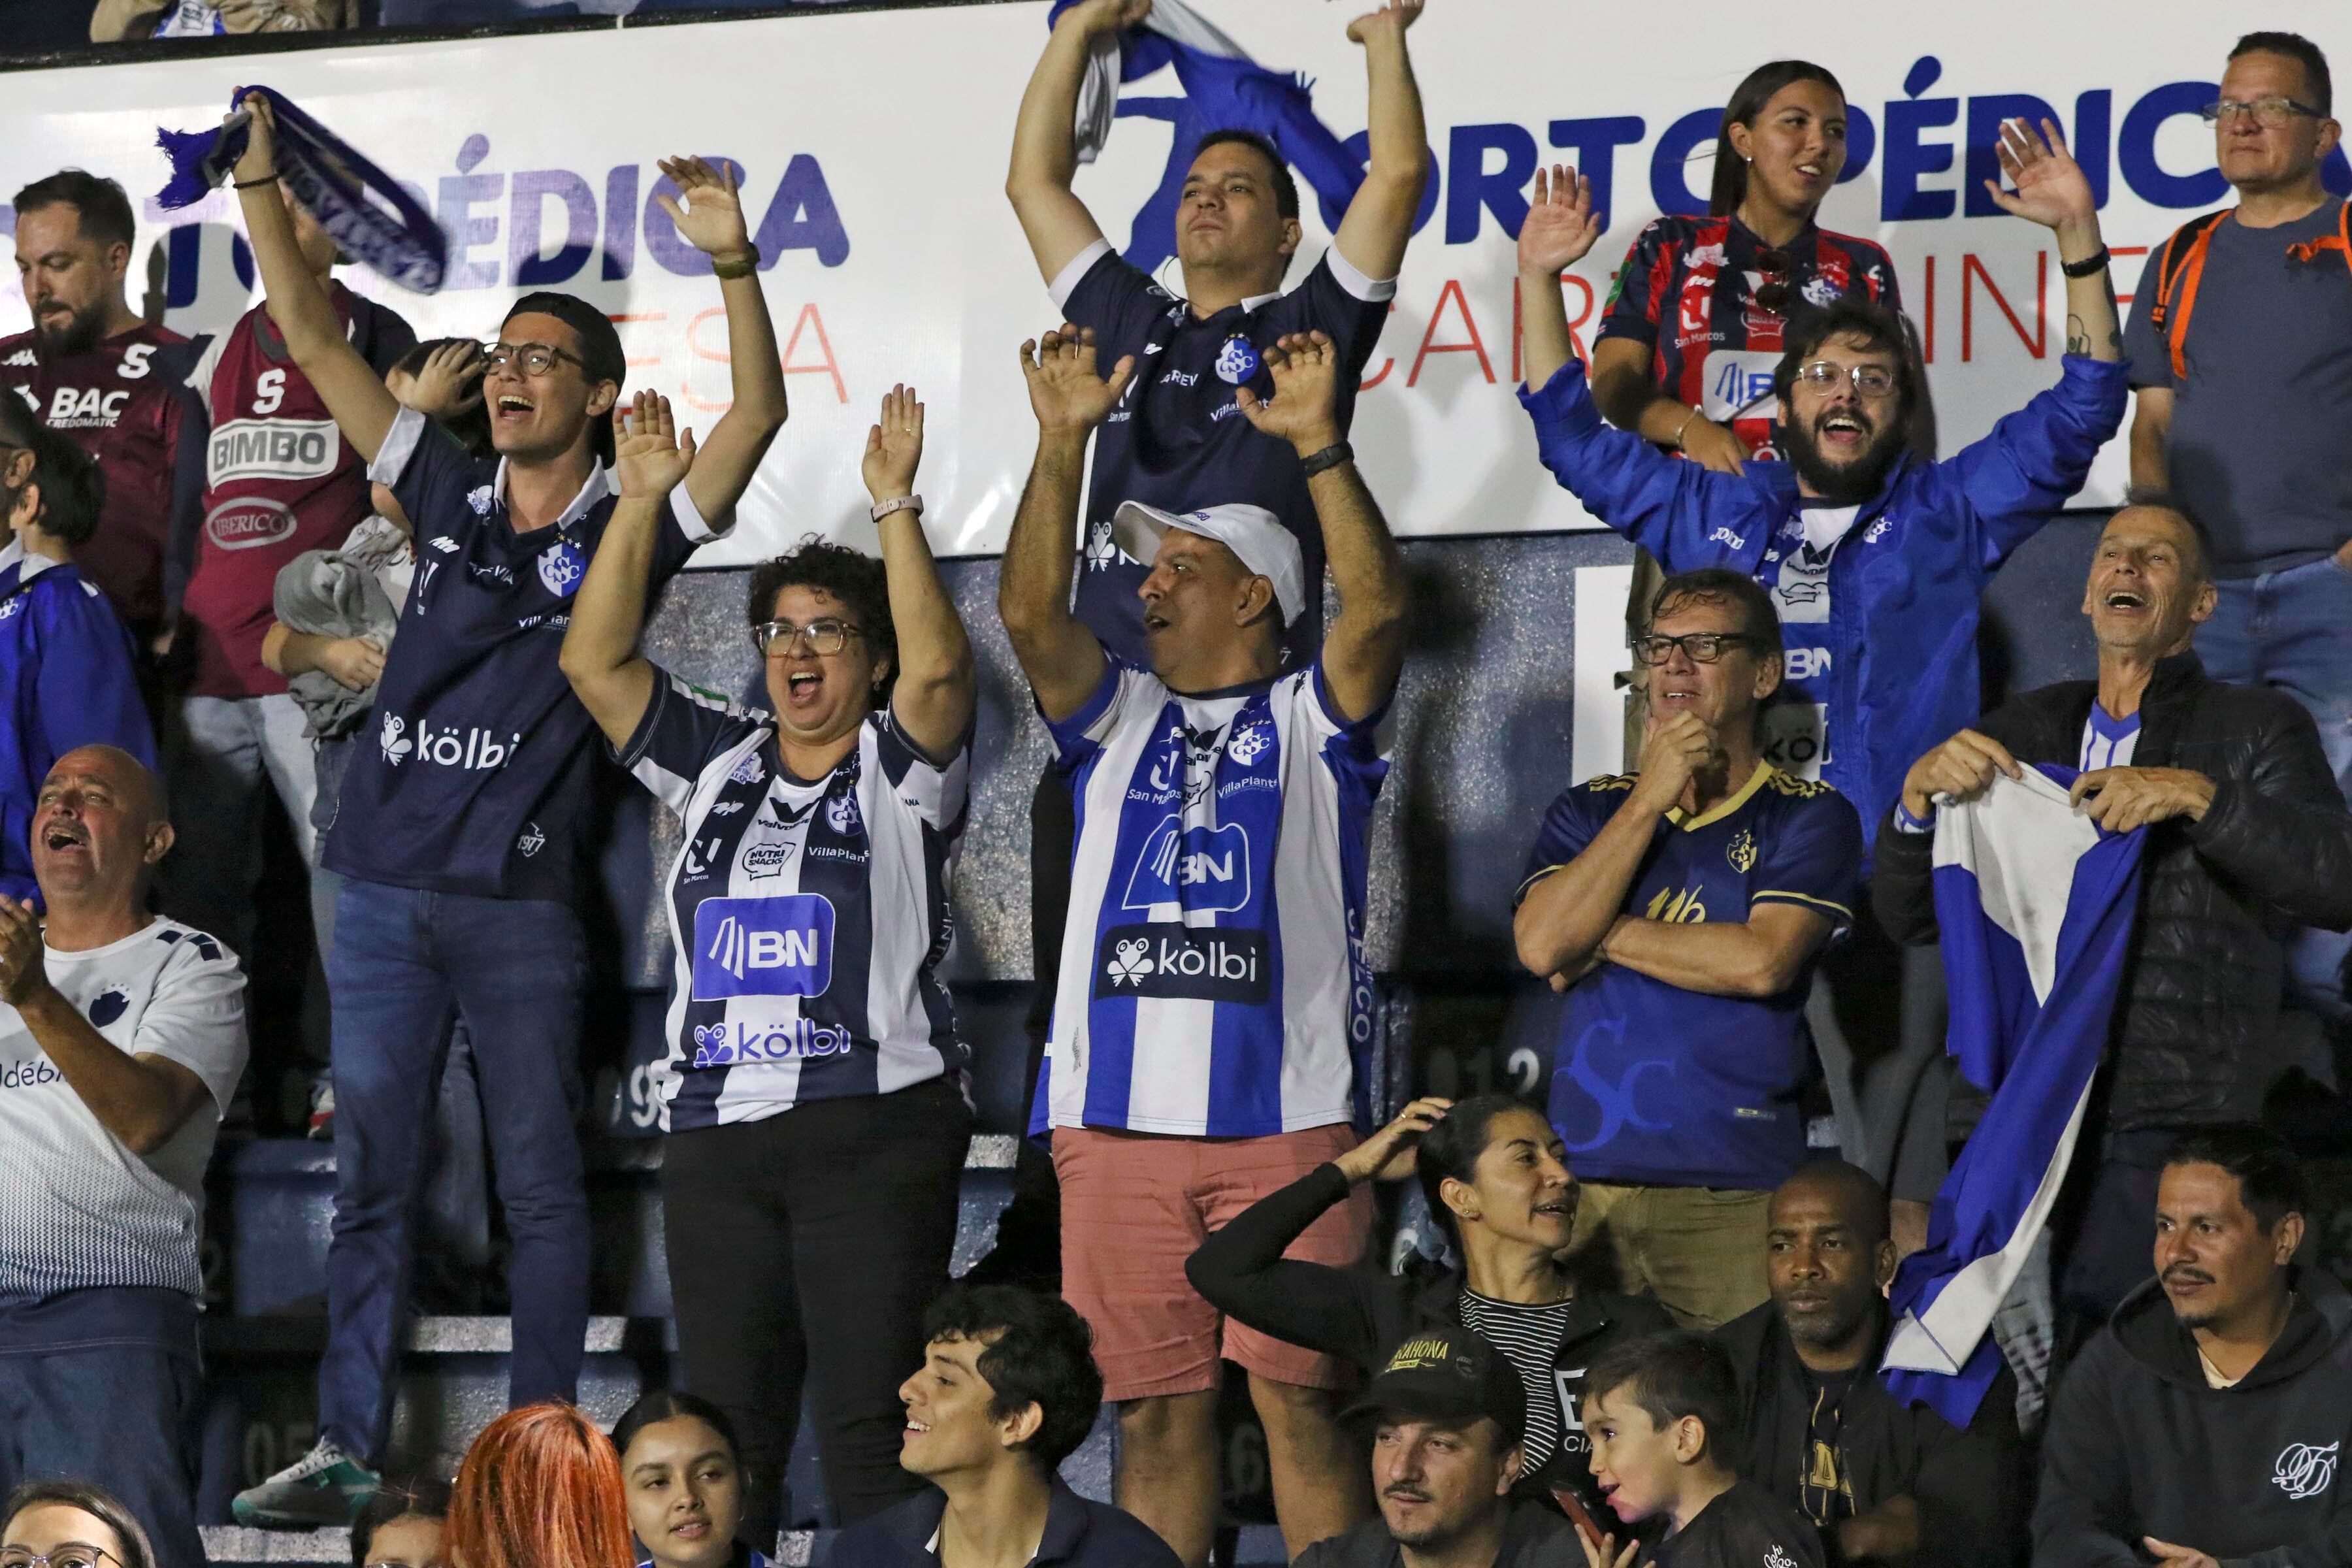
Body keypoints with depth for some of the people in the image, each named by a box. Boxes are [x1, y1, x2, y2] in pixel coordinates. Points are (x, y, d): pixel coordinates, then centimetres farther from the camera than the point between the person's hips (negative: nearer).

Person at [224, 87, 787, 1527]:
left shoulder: (630, 526, 0)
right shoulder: (449, 494, 10)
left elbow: (759, 414, -13)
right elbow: (316, 342, 10)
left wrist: (734, 262, -26)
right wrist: (260, 177, 3)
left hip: (520, 903, -4)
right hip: (386, 890, 4)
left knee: (542, 1184, 2)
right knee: (372, 1179, 6)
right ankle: (348, 1450, 10)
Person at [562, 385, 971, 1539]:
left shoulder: (898, 769, 5)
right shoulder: (718, 763, 17)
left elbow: (939, 667, -15)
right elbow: (595, 662, 9)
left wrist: (895, 507, -17)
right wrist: (642, 501, 2)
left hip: (873, 1129, -5)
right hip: (716, 1131, 5)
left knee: (870, 1423, -8)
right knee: (725, 1430, 6)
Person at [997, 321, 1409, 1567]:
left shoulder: (1314, 718, 10)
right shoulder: (1118, 718, 21)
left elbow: (1376, 607, -8)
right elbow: (1029, 611, 5)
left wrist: (1320, 446, -16)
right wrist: (1063, 441, -4)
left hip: (1284, 1120, -3)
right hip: (1118, 1122, 4)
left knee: (1296, 1397, -7)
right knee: (1157, 1407, 3)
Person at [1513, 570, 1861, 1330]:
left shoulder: (1808, 816, 3)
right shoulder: (1591, 810, 16)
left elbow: (1761, 961, -12)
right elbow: (1541, 945, -1)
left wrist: (1605, 935, -2)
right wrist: (1651, 798, -2)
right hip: (1582, 1182, 3)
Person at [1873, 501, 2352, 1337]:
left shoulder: (2257, 727, 11)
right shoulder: (2019, 732, 22)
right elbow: (1908, 915, 18)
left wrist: (2197, 796, -14)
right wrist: (1921, 788, -1)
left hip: (2169, 1112, -4)